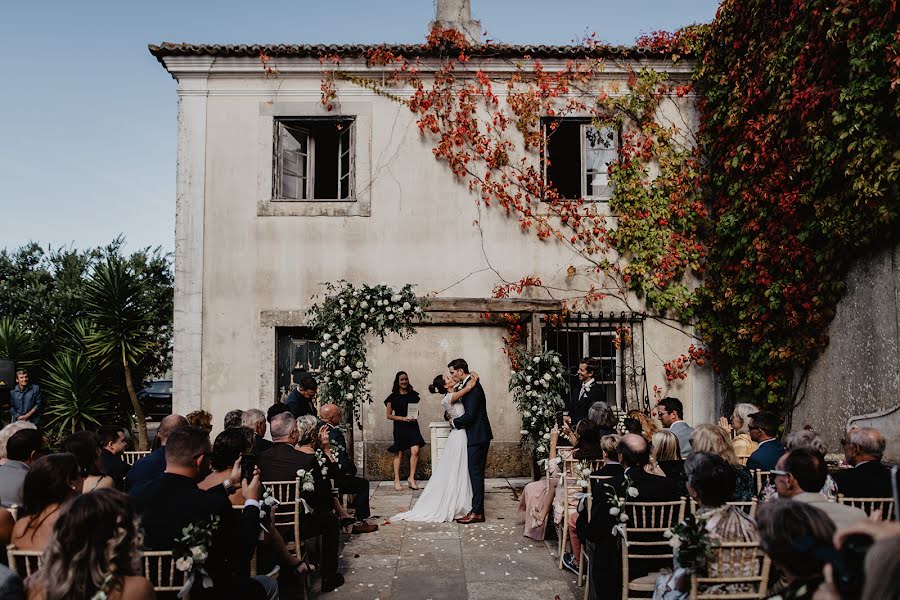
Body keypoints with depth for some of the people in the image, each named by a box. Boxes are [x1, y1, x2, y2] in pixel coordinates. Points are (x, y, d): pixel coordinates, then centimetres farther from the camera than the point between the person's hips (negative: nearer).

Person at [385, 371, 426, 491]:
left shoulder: (413, 395, 8)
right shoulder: (393, 397, 0)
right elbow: (389, 415, 0)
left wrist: (415, 417, -2)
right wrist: (403, 418, -12)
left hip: (413, 426, 2)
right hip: (399, 427, -2)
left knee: (415, 451, -11)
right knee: (399, 453, 3)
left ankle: (411, 478, 0)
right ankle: (396, 480, 13)